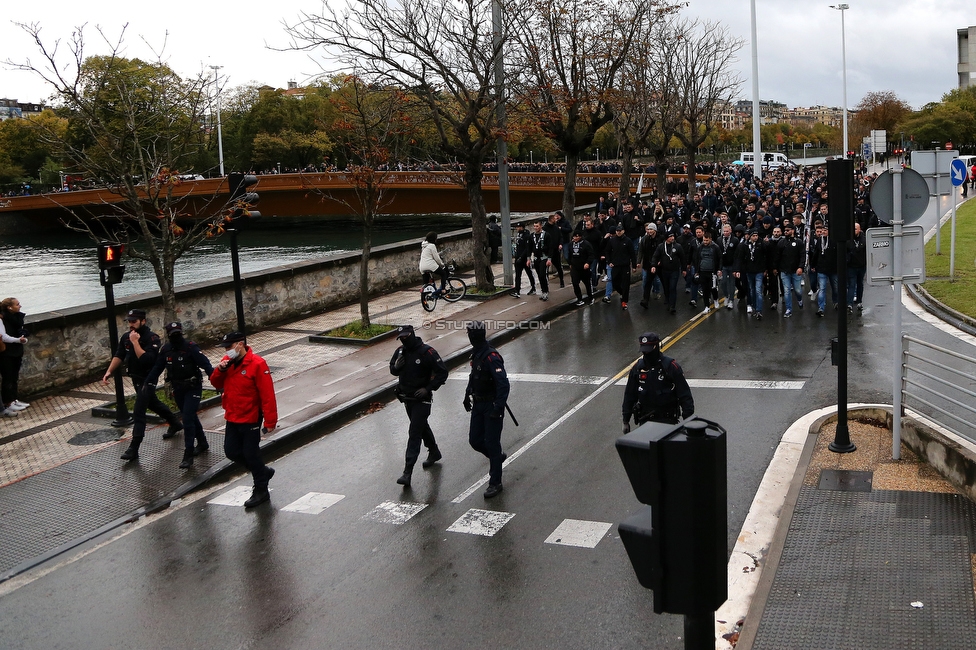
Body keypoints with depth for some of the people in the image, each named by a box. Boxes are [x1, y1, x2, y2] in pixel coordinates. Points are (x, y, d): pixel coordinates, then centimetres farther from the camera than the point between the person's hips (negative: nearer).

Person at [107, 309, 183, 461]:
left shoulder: (152, 338, -22)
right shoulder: (126, 337, 0)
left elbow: (146, 359, -34)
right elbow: (119, 356, 2)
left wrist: (135, 342, -32)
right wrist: (109, 372, -10)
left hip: (148, 379, -8)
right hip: (136, 378, 8)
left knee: (138, 412, -12)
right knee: (153, 403, 25)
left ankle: (134, 449, -11)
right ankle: (175, 424, 48)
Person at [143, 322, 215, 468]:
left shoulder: (191, 347, -17)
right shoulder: (165, 349, 1)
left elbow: (205, 364, -24)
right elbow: (157, 368, 8)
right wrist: (148, 384, 3)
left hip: (193, 388, -6)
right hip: (178, 389, 6)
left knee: (188, 419, -13)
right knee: (190, 417, 18)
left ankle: (188, 456, -11)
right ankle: (202, 443, 37)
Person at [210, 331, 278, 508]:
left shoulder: (257, 364, -20)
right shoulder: (227, 361, 3)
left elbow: (267, 395, -21)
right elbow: (217, 384, 10)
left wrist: (270, 421, -21)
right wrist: (220, 370, -12)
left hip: (250, 419, -8)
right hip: (232, 418, 8)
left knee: (251, 454, 1)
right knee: (231, 452, 13)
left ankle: (261, 490, 17)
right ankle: (263, 471, 32)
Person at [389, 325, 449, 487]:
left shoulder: (427, 352, -18)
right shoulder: (400, 351, 2)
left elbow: (442, 372, -16)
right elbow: (392, 370, 15)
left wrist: (428, 389, -21)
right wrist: (396, 367, -9)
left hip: (421, 399, -7)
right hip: (407, 398, 7)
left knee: (414, 433, -10)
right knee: (422, 426, 24)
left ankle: (407, 472, -13)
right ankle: (434, 452, 47)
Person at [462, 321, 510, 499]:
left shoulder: (491, 357, -21)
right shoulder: (476, 354, 8)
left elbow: (503, 384, -26)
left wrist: (498, 407, -30)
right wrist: (467, 394, 24)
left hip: (492, 405, -8)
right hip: (478, 404, 8)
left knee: (491, 443, -4)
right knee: (474, 440, 11)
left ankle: (495, 484, 6)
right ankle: (498, 457, 39)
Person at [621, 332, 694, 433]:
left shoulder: (670, 367, -7)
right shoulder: (638, 368, 5)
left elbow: (685, 395, -6)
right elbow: (629, 396, 13)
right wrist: (625, 421, 12)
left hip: (667, 421, -3)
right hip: (645, 421, 3)